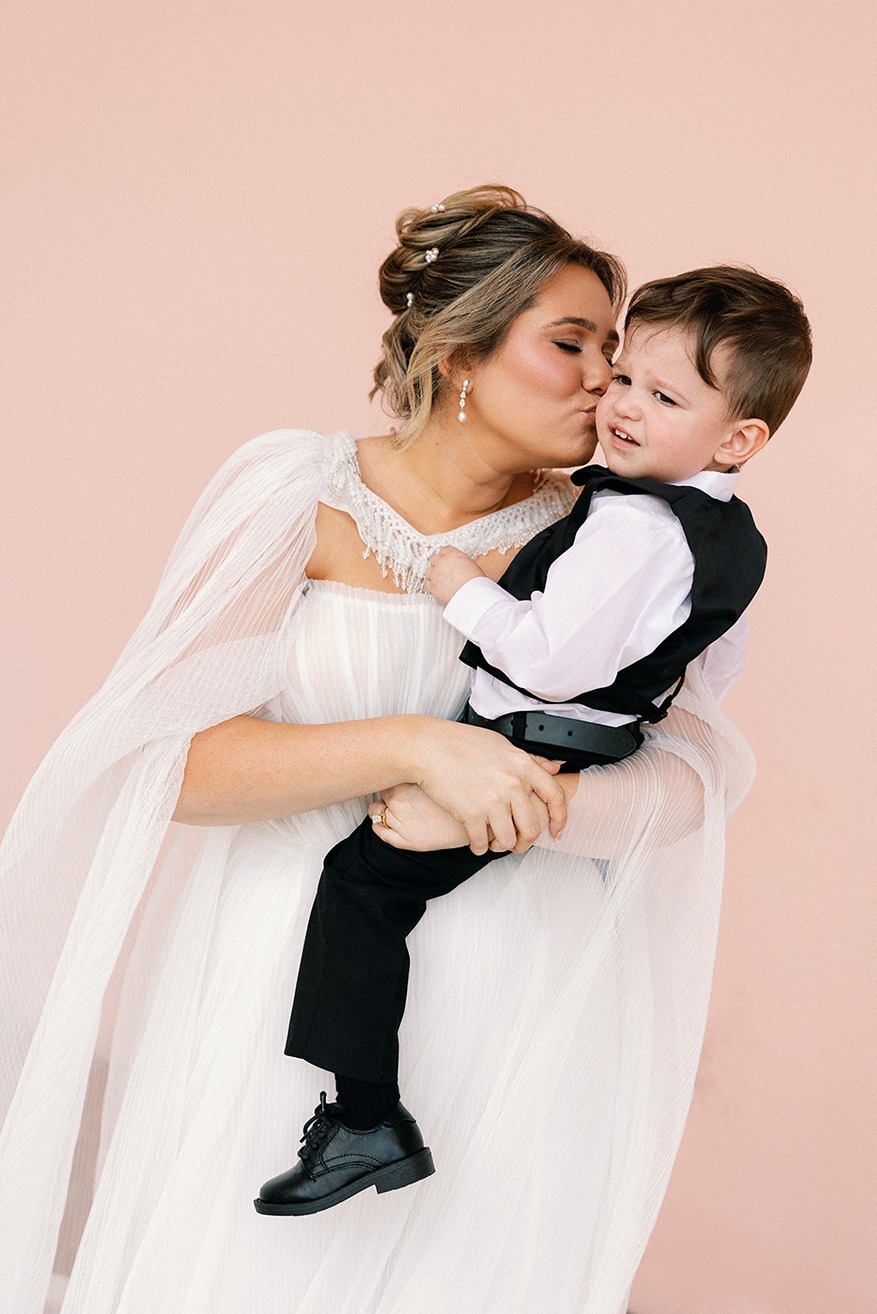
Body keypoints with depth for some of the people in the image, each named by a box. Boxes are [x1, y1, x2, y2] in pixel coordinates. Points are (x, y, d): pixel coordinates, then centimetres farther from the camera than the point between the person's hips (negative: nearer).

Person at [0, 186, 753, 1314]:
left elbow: (701, 765, -7)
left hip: (511, 999, 2)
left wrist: (522, 810, -25)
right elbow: (180, 760, -14)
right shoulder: (299, 492, -6)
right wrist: (416, 747, -26)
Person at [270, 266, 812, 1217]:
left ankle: (365, 1121, -12)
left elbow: (554, 660, -28)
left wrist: (464, 590, -16)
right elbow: (711, 663, 20)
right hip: (610, 742, 11)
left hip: (526, 751, -11)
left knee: (364, 876, -11)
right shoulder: (733, 532, 7)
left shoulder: (632, 528, -24)